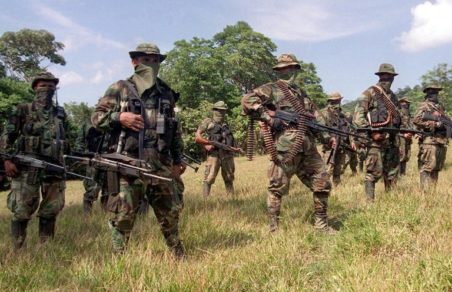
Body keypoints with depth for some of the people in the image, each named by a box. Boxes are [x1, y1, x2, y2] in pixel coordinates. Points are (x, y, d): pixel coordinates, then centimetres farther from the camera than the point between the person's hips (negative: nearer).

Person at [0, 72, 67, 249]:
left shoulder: (60, 113, 15)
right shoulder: (23, 110, 5)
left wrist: (63, 163, 15)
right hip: (26, 167, -3)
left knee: (51, 210, 5)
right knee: (21, 210, -4)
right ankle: (17, 251, 5)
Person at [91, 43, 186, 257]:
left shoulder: (166, 93, 15)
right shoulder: (119, 89, 3)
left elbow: (175, 129, 20)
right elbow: (96, 117, 2)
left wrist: (177, 160, 17)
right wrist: (119, 117, -16)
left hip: (161, 164, 4)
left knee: (171, 210, 13)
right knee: (123, 215, -1)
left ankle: (178, 254, 31)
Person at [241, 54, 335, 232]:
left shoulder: (301, 93, 23)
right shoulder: (272, 89, 3)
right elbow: (247, 100, -11)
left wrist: (326, 137, 14)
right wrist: (268, 118, -17)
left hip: (308, 148, 6)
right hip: (284, 148, -6)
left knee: (323, 184, 9)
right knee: (277, 189, -1)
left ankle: (321, 223, 22)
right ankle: (273, 229, 11)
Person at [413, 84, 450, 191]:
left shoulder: (440, 107, 20)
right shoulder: (424, 106, -3)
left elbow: (448, 119, 27)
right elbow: (416, 120, -16)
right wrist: (434, 124, -18)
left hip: (442, 142, 8)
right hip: (429, 141, -8)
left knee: (436, 168, 12)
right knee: (427, 167, -9)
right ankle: (425, 190, -8)